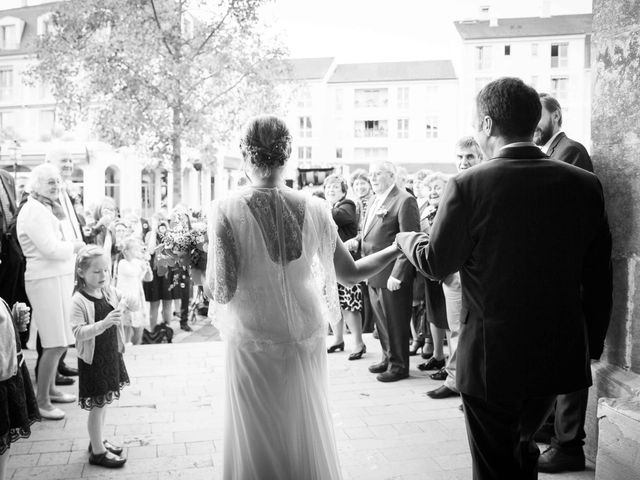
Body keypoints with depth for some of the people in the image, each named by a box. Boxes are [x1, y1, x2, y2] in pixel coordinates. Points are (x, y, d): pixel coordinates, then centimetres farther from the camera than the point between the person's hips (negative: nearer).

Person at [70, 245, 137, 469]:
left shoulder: (109, 291, 0)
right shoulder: (79, 301, -19)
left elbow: (136, 307, 6)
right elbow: (79, 333, -27)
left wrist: (130, 302, -17)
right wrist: (104, 323, -39)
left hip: (111, 354, 7)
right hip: (93, 359, -7)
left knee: (104, 402, 20)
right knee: (97, 405, 3)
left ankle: (98, 440, 37)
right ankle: (97, 451, 17)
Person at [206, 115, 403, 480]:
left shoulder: (227, 210, -14)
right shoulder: (314, 208, -6)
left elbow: (222, 291, -17)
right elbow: (351, 274, 2)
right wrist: (399, 247, 16)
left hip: (254, 344, -2)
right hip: (307, 340, 3)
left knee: (257, 441, 14)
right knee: (308, 434, 20)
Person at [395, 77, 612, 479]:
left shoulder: (469, 186, -18)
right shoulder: (585, 185, -4)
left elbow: (436, 264, -8)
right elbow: (598, 276, 2)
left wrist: (407, 239, 13)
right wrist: (593, 344, 14)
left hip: (493, 359, -4)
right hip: (560, 356, 5)